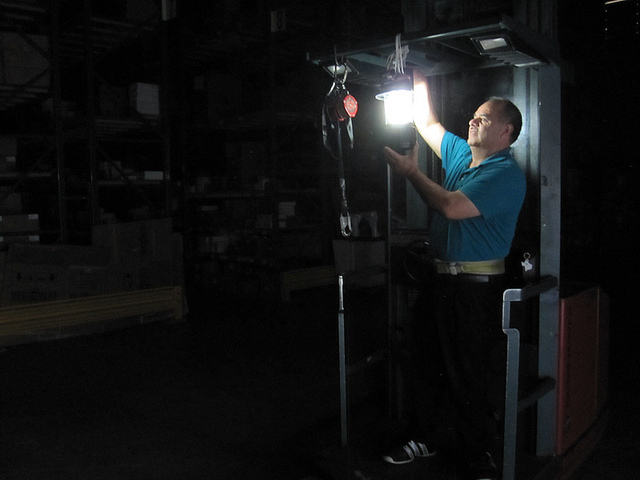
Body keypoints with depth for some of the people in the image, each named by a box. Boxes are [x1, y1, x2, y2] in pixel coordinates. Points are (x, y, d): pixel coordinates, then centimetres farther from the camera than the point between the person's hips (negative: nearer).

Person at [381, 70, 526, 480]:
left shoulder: (506, 174, -13)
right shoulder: (460, 154, 13)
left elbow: (452, 207, -23)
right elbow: (427, 123, 24)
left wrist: (412, 171, -12)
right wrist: (419, 80, 17)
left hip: (476, 288, -8)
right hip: (440, 278, 9)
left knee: (468, 375, 1)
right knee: (427, 365, 17)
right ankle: (430, 437, 34)